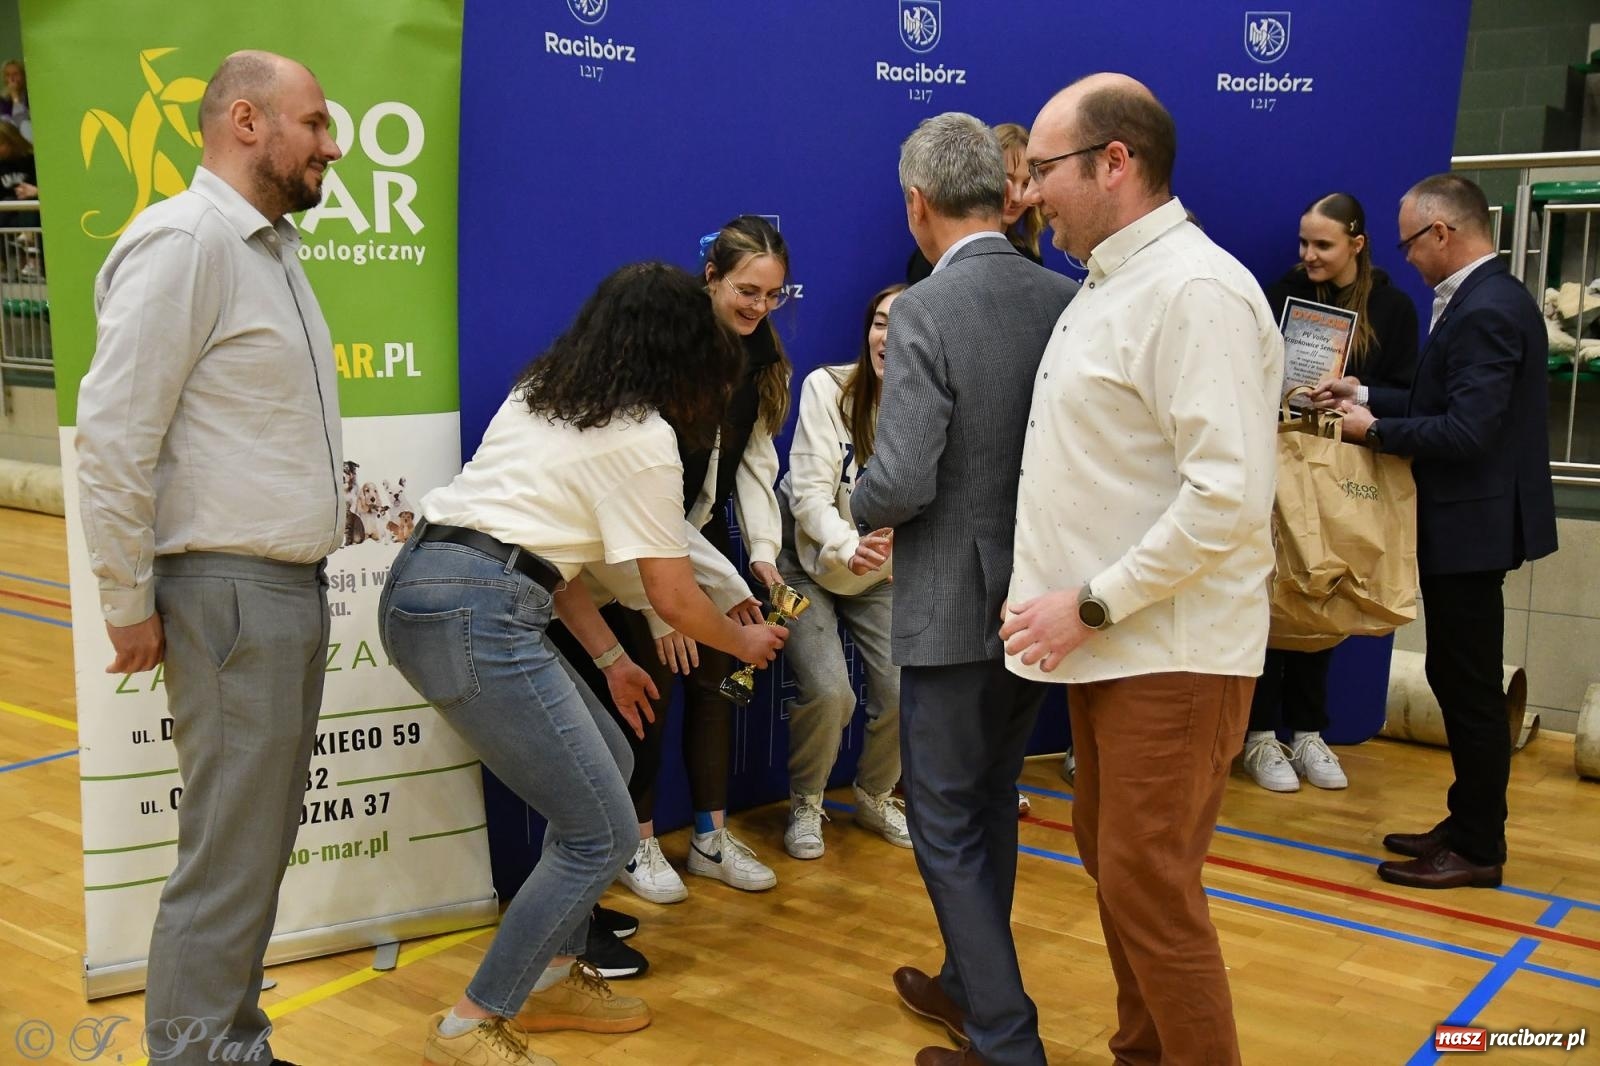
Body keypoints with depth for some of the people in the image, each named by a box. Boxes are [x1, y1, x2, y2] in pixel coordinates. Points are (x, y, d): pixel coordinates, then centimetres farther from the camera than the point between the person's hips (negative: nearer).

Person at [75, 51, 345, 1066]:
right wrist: (130, 605, -13)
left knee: (262, 843, 15)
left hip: (295, 585, 9)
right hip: (231, 590, -9)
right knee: (230, 858, -3)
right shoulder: (184, 241, -13)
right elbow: (113, 436, -17)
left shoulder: (274, 248, 17)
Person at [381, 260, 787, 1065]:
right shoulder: (643, 436, -5)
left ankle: (552, 976, 27)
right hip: (472, 615, -9)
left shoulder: (544, 395, 20)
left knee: (607, 761, 20)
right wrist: (744, 642, 19)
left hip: (424, 590, 10)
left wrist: (610, 655, 25)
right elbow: (672, 597, -1)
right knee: (603, 833, -3)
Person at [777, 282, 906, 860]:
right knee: (829, 692, -18)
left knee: (905, 692, -10)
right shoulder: (828, 387, -17)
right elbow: (810, 492, -21)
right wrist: (847, 547, -38)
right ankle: (804, 803, 11)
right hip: (810, 563, -3)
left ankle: (874, 796, 21)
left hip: (882, 574, 3)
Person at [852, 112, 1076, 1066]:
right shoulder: (1067, 300, -1)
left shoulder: (925, 312, -19)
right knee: (991, 803, 22)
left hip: (955, 609, -7)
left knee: (948, 826, 6)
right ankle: (973, 983, 38)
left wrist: (861, 509, -2)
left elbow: (902, 480, -23)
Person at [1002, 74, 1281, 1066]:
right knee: (1112, 855, 17)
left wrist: (1093, 605, -19)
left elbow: (1227, 497, -24)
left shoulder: (1196, 290, -17)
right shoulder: (1104, 286, 13)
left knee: (1148, 884, -4)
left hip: (1175, 650, -10)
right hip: (1109, 641, 10)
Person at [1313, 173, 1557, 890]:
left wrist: (1375, 429, -14)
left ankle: (1478, 849, 11)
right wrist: (1366, 396, 10)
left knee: (1468, 685, 0)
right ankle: (1469, 824, 28)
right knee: (1460, 681, 17)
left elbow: (1467, 431, -25)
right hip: (1464, 522, 10)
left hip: (1471, 526, -10)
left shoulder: (1486, 312, -20)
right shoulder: (1486, 299, 11)